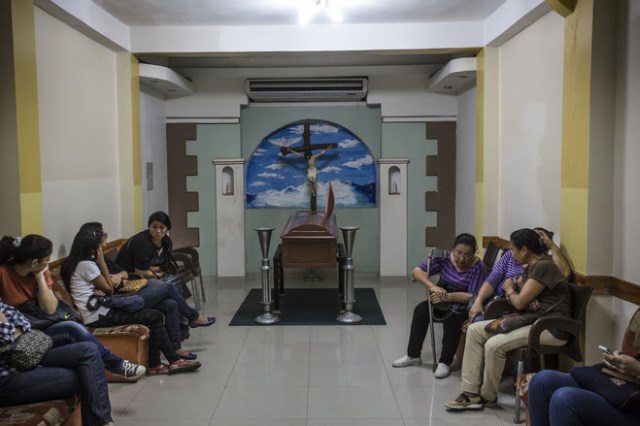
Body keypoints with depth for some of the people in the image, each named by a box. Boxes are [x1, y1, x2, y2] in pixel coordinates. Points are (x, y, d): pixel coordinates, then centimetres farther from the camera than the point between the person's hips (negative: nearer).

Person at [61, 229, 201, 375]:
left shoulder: (73, 264, 17)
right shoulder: (86, 264, -13)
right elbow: (109, 288, -6)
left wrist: (101, 290, -9)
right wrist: (102, 262, -2)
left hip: (96, 315, 10)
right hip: (99, 315, -10)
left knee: (154, 316, 6)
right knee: (156, 317, -11)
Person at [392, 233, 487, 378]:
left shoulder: (478, 267, -19)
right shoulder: (445, 258, -8)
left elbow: (472, 296, -25)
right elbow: (417, 271, -13)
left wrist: (447, 297, -38)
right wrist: (432, 287, -32)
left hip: (463, 305, -4)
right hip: (444, 301, 5)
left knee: (452, 318, -34)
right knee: (421, 309, -19)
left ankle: (445, 362, -20)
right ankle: (413, 356, -5)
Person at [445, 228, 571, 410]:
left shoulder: (543, 267, -17)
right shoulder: (531, 267, 15)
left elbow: (519, 302, -18)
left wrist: (510, 290, 4)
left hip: (551, 328, -10)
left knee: (494, 345, -27)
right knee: (475, 330, 0)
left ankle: (487, 396, -1)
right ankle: (471, 392, -3)